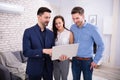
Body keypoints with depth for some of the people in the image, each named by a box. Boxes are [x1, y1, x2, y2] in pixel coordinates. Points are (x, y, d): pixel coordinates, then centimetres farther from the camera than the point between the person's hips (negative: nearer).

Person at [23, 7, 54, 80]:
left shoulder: (51, 33, 5)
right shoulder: (28, 32, -9)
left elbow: (53, 49, 6)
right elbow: (26, 52, -15)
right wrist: (43, 51, -28)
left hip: (48, 68, 4)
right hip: (34, 68, -4)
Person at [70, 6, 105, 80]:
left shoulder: (92, 28, -12)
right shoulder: (72, 28, -1)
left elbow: (101, 46, -8)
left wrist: (95, 60, -8)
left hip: (87, 61, -3)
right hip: (75, 60, 3)